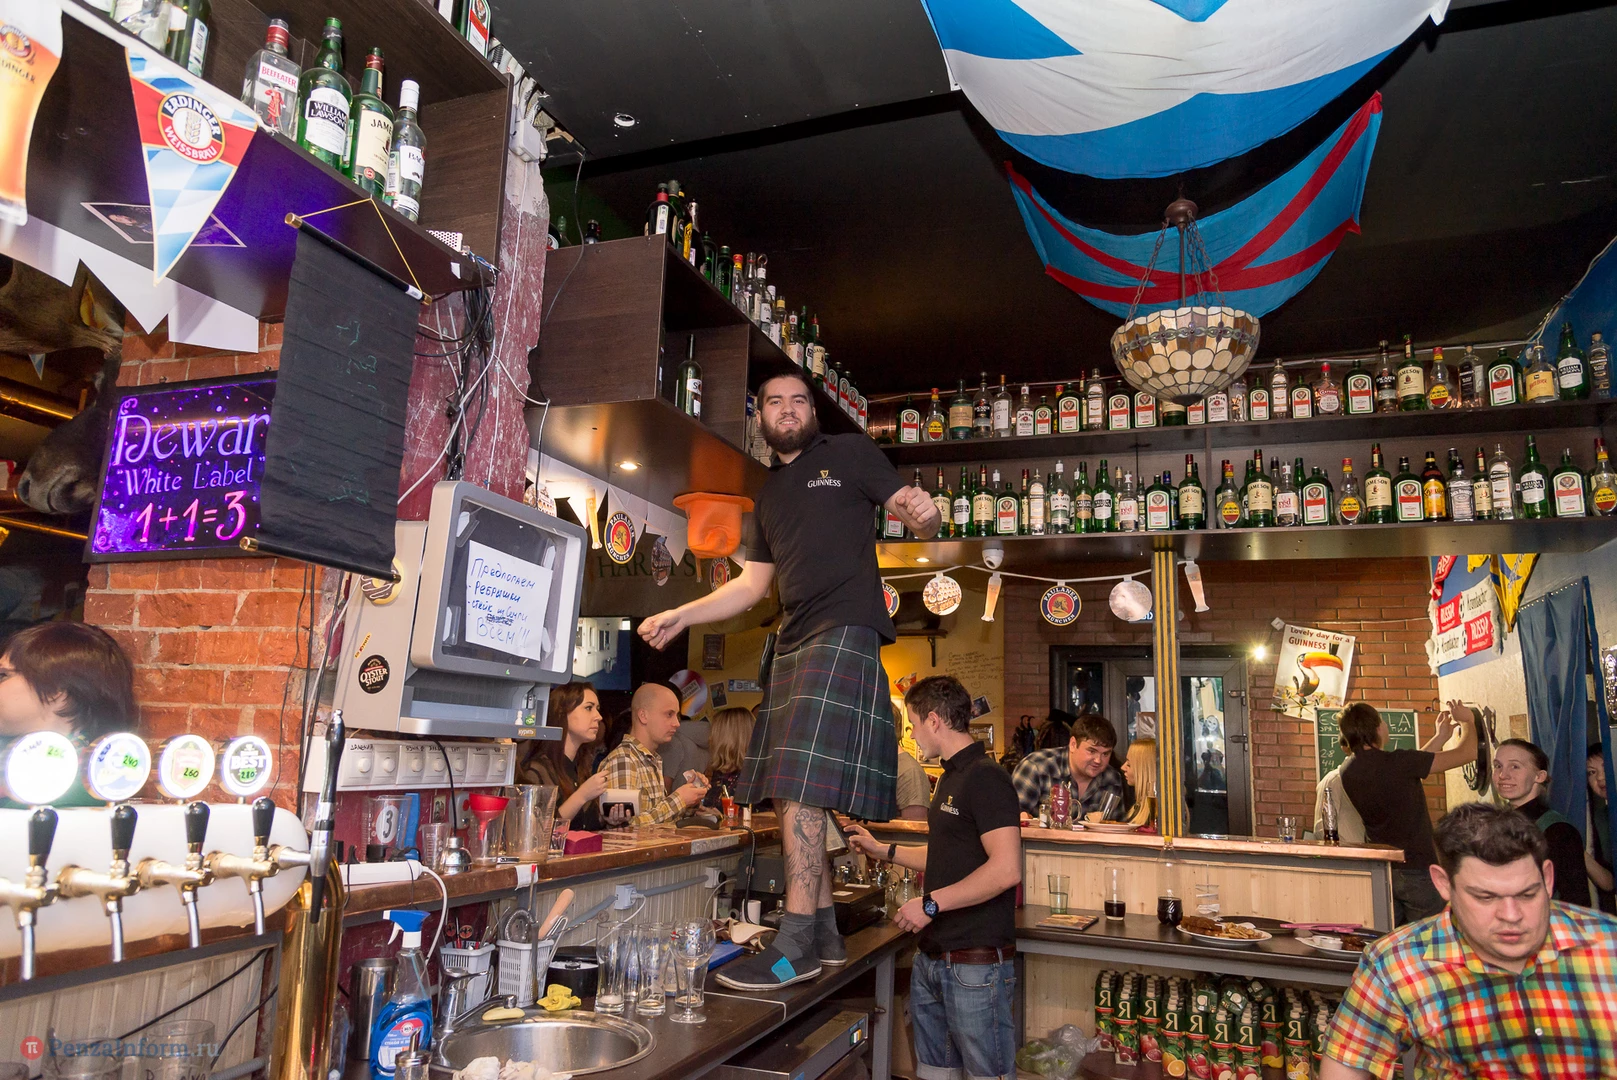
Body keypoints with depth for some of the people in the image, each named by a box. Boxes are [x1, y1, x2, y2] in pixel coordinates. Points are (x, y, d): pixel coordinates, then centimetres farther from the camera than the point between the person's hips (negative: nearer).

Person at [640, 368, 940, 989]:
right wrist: (682, 615, 14)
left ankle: (794, 947, -12)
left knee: (800, 787, -16)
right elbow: (752, 584, 24)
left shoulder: (849, 454, 7)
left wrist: (923, 514, -25)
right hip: (792, 644, 8)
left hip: (844, 632, -7)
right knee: (794, 795, 6)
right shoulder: (768, 495, 25)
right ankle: (824, 933, 16)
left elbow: (912, 511, 0)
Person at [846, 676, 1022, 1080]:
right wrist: (882, 849, 25)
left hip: (977, 960, -9)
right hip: (933, 956, 9)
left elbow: (1006, 869, -25)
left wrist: (931, 903, -20)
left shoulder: (985, 777, -16)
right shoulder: (951, 777, 15)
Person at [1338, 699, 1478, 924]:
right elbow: (1467, 753, -10)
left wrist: (1441, 737, 25)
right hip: (1415, 869, -6)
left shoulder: (1348, 772, 2)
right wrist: (1467, 721, 10)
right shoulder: (1396, 762, -20)